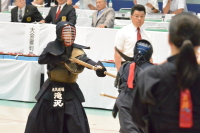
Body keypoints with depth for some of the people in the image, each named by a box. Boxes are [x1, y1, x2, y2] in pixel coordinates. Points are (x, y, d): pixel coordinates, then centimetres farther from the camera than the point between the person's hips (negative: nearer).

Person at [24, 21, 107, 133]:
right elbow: (41, 59, -16)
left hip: (70, 90, -2)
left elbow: (85, 60, -26)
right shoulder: (52, 47, -3)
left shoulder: (77, 50, -7)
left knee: (77, 123, -9)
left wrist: (97, 66, -47)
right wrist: (59, 58, -27)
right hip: (52, 88, 2)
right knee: (37, 118, 11)